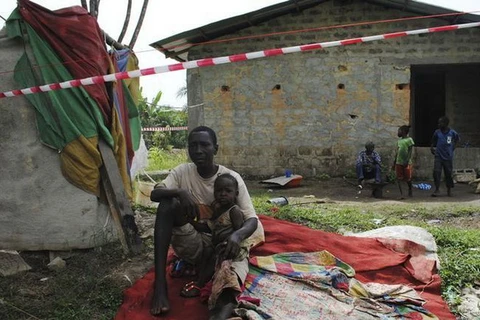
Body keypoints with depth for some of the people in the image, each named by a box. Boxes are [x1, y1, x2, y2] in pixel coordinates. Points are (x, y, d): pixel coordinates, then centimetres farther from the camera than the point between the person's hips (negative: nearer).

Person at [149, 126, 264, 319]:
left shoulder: (232, 177, -8)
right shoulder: (182, 172, 0)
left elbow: (252, 219, -14)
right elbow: (154, 194, -13)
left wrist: (237, 235, -39)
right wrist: (179, 192, -35)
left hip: (222, 246, -1)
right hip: (193, 245, 1)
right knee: (168, 203, -25)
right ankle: (160, 284, -31)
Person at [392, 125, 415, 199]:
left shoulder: (409, 140, -5)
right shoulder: (399, 140, 14)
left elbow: (410, 151, -10)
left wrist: (407, 161, -19)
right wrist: (394, 163, 14)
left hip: (406, 163, -5)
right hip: (398, 162, 5)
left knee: (408, 178, 5)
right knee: (399, 178, -3)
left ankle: (410, 191, 29)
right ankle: (401, 194, -3)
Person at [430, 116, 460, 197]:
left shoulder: (452, 132, -5)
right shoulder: (437, 132, -2)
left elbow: (457, 139, 15)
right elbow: (433, 142, 15)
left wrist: (453, 146, 7)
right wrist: (432, 148, 3)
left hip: (448, 157, 0)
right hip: (438, 156, 0)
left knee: (448, 174, 7)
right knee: (436, 172, -11)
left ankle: (449, 190, 25)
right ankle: (437, 189, 0)